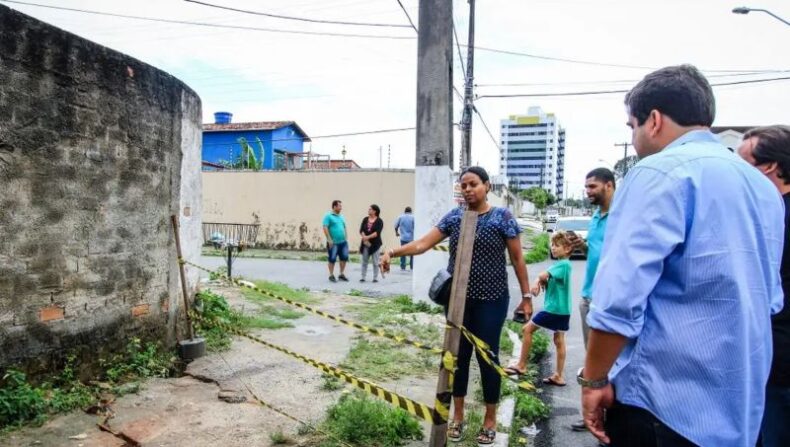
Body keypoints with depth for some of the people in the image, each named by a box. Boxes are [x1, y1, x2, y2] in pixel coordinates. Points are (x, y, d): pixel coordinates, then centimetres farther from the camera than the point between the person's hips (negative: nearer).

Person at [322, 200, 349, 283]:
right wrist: (329, 240, -16)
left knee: (344, 258, 7)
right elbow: (325, 228, -13)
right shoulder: (328, 216, -6)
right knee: (332, 259, 1)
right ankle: (331, 275, 13)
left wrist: (346, 238, 13)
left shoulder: (341, 217, 16)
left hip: (343, 242, 7)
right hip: (333, 242, -7)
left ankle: (342, 274, 20)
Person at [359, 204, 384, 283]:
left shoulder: (379, 221, -4)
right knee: (364, 261, 4)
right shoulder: (365, 219, 8)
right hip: (365, 243, 4)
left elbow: (377, 232, -14)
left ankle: (375, 278, 8)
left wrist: (368, 237, -20)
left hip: (375, 244, -3)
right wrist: (364, 238, -14)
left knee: (375, 262, 1)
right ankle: (363, 277, 9)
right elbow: (361, 230, 1)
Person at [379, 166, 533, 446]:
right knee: (459, 355, 11)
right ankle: (458, 415, 28)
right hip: (457, 299, 3)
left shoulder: (502, 217, -6)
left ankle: (490, 418, 26)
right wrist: (393, 252, -16)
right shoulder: (454, 217, 3)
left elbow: (517, 259, -2)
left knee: (487, 356, 6)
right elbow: (422, 243, -2)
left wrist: (526, 295, -2)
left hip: (491, 300, -3)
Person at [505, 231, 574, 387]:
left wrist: (539, 279, -7)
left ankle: (521, 366, 7)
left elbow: (543, 275, -29)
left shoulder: (563, 264, -18)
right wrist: (541, 282, -11)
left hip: (553, 309, -10)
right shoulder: (562, 264, 12)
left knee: (527, 329, -1)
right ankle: (559, 376, 17)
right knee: (559, 341, 11)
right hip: (562, 310, 10)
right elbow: (549, 281, 10)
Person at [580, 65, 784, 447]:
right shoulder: (763, 186, 11)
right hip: (740, 404, 8)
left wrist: (594, 379, -12)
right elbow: (770, 298, 20)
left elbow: (620, 296, -24)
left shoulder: (660, 172, -15)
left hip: (663, 401, -8)